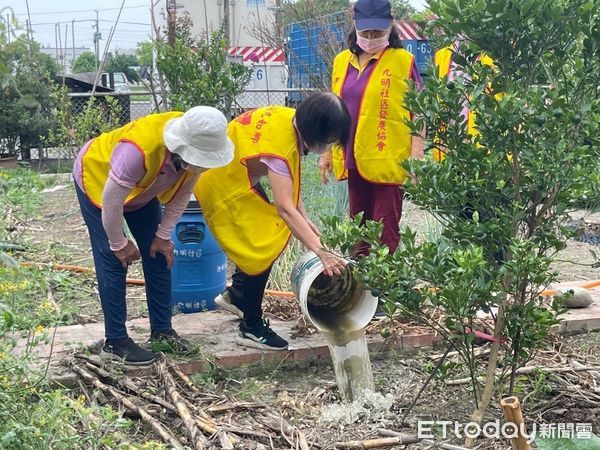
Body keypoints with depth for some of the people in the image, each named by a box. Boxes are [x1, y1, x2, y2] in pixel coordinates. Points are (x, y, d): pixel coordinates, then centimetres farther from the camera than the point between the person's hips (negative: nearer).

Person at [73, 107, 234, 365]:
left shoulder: (198, 147, -25)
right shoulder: (138, 150, -45)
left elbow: (182, 193, -9)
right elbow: (111, 202, -32)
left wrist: (163, 235, -8)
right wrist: (119, 244, -19)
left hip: (140, 187, 6)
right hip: (97, 179, -6)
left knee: (159, 254, 3)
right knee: (113, 261, -11)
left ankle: (162, 330, 14)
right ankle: (115, 341, -2)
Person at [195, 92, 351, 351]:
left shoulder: (291, 120, -10)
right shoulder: (278, 144, -35)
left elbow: (289, 178, -2)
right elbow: (284, 208, -41)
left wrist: (305, 219, -10)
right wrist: (320, 251, -43)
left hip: (236, 176, 9)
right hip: (223, 187, -9)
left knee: (269, 236, 13)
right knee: (262, 248, -7)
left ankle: (236, 294, 31)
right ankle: (251, 328, 6)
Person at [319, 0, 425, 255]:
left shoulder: (403, 61, -4)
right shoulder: (342, 61, 11)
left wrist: (416, 158, -13)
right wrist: (327, 152, 15)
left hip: (388, 162, -5)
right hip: (354, 160, 6)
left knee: (385, 232, -1)